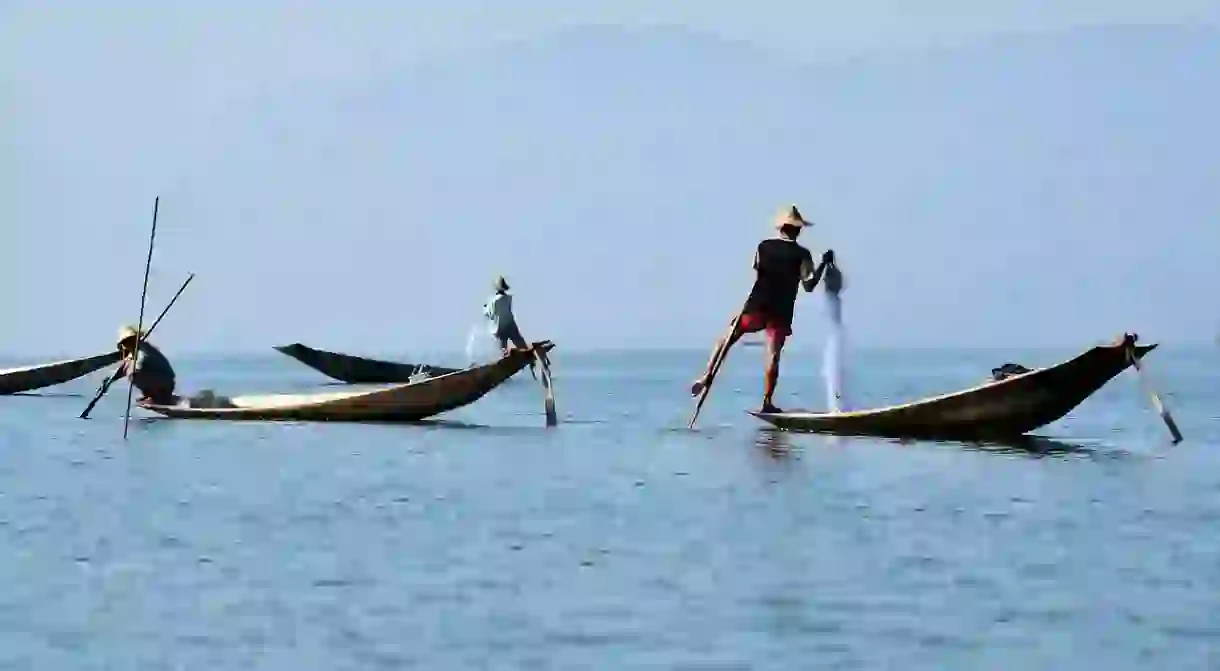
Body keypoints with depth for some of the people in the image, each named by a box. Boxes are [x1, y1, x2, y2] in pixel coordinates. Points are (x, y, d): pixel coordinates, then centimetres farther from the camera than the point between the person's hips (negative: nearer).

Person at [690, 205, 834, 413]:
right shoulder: (802, 254, -3)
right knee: (773, 355, 1)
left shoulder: (763, 247, 3)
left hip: (757, 306, 2)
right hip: (781, 312, -2)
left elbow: (757, 275, 5)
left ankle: (706, 376, 4)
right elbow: (809, 285, -3)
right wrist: (824, 264, 5)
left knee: (728, 339, 15)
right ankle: (767, 402, -1)